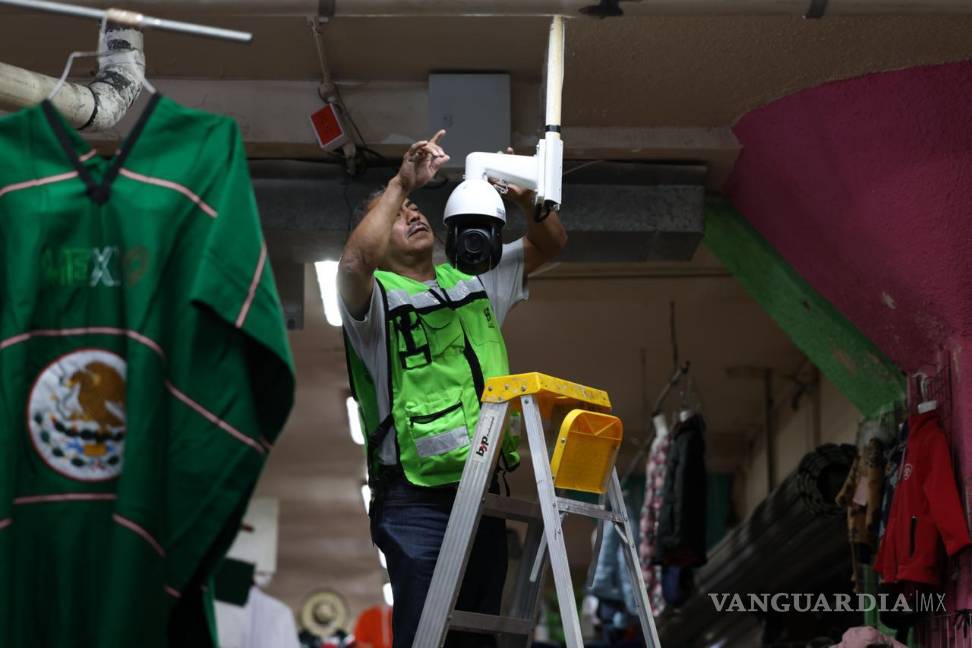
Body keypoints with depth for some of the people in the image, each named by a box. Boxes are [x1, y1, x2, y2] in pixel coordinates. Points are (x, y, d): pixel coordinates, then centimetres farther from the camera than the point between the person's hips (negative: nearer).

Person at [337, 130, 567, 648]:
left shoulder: (474, 277, 17)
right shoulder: (375, 292, -2)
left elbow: (550, 244, 19)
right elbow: (354, 261, -26)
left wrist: (525, 200, -2)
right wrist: (402, 183, -24)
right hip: (416, 501, -6)